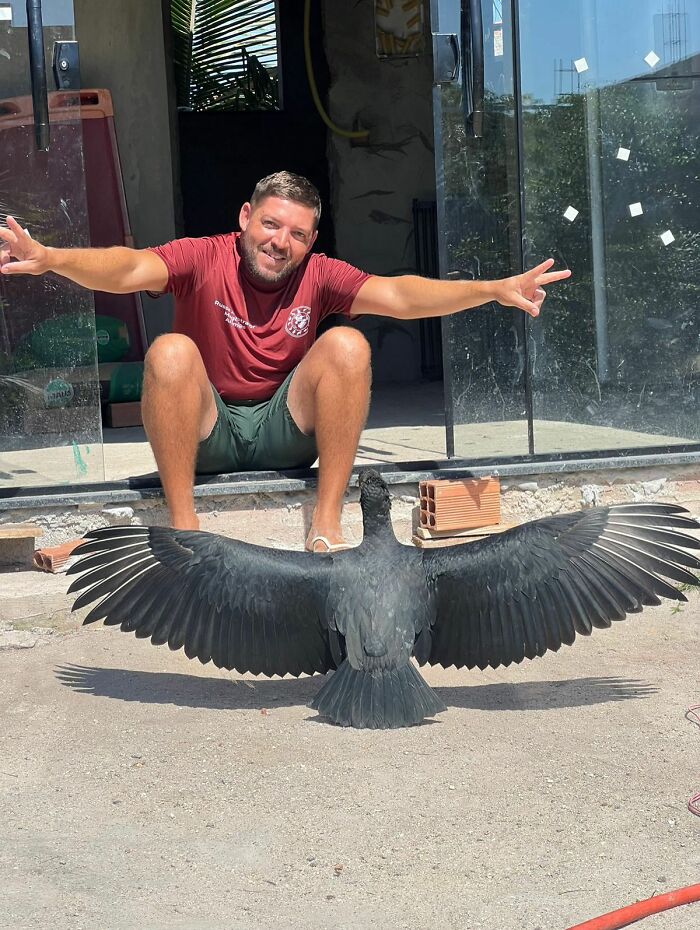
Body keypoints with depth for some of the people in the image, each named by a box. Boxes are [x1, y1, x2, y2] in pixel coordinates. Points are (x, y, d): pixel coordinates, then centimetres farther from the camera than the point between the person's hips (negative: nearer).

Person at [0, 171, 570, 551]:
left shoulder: (319, 275, -5)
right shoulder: (202, 260, -10)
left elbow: (398, 295, -18)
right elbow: (130, 269, -28)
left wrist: (493, 291, -34)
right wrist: (50, 259, -50)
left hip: (287, 434, 2)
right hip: (204, 435, -2)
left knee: (347, 344, -21)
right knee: (171, 352, -29)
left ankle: (327, 525, -20)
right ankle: (183, 528, -24)